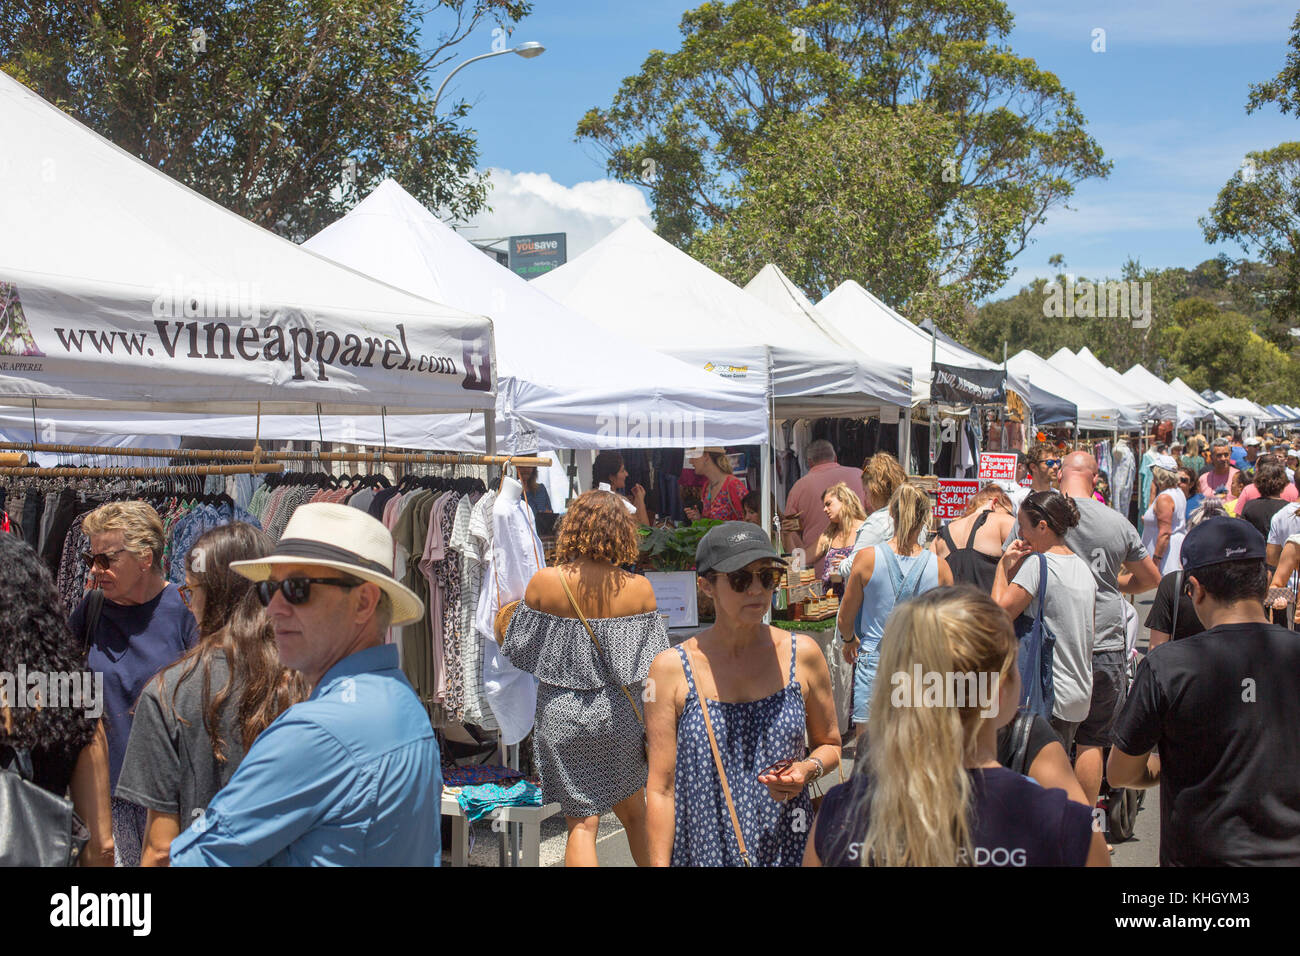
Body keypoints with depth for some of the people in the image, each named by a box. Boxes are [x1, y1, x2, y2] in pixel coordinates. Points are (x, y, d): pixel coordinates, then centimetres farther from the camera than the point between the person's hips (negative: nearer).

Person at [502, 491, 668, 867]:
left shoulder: (544, 582, -11)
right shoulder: (639, 588, -10)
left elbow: (519, 650, -2)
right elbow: (654, 663, -7)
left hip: (563, 712, -1)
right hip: (619, 713, 1)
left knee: (582, 822, 5)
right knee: (634, 814, 21)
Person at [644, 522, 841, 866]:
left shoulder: (802, 654, -3)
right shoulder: (673, 668, -8)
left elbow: (829, 744, 11)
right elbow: (661, 788, -6)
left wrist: (809, 769, -10)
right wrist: (659, 862, -11)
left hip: (789, 849, 2)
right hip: (704, 849, -2)